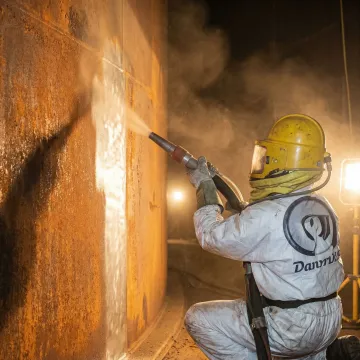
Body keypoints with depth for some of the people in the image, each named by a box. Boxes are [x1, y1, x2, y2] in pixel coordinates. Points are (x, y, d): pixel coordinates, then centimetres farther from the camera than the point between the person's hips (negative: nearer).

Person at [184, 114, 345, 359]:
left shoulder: (267, 215, -23)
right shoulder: (322, 206, 3)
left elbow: (212, 237, -10)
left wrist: (205, 187, 2)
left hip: (291, 328, -8)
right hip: (329, 323, 8)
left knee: (198, 318, 1)